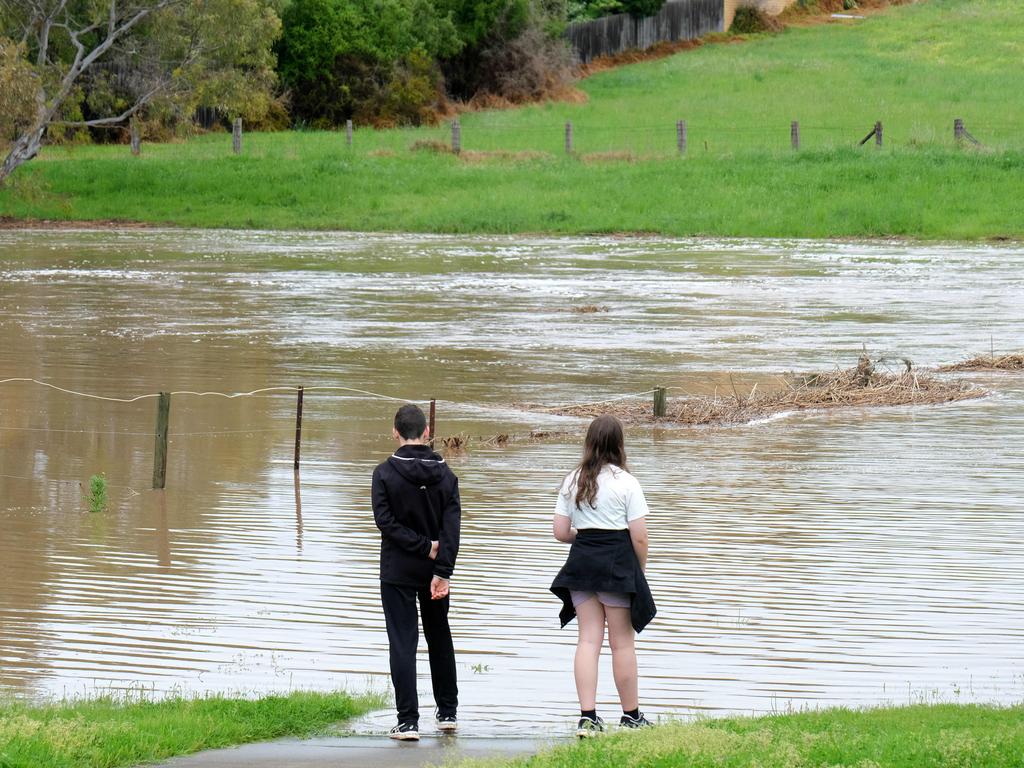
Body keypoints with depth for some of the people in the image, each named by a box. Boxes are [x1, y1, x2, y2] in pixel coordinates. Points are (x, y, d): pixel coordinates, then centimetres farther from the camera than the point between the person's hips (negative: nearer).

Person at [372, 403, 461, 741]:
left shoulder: (385, 473, -9)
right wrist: (442, 570, -14)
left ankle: (408, 721, -9)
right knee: (440, 638, 19)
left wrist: (423, 546, -11)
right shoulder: (445, 474, 0)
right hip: (434, 571, 3)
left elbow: (385, 520, -16)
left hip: (398, 570, -3)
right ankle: (447, 713, 25)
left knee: (402, 643, -3)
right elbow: (452, 525, -9)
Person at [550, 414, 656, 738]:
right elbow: (639, 536, -9)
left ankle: (587, 716, -3)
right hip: (618, 563, -4)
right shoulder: (625, 482, -8)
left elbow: (560, 532, 4)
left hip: (581, 562, 4)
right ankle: (631, 716, 15)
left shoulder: (572, 481, 4)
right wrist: (640, 570, 6)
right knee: (622, 642, 6)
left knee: (588, 639, 5)